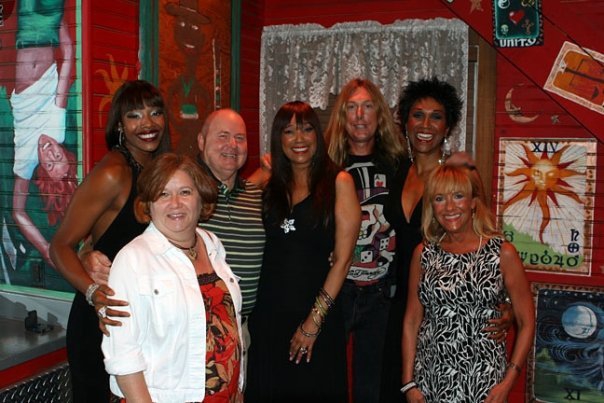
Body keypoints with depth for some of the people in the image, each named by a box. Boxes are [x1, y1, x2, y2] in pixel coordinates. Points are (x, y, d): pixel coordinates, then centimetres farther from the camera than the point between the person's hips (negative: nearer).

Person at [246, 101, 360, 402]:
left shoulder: (338, 182, -4)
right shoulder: (271, 186, 10)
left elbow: (342, 258, -9)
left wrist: (314, 321, -11)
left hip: (318, 315, -4)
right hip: (267, 315, 4)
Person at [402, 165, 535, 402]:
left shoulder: (503, 253, -5)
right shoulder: (423, 254, 1)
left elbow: (526, 323, -2)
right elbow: (411, 322, 5)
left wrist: (507, 383, -9)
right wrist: (409, 383, 1)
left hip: (483, 380, -2)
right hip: (430, 377, 2)